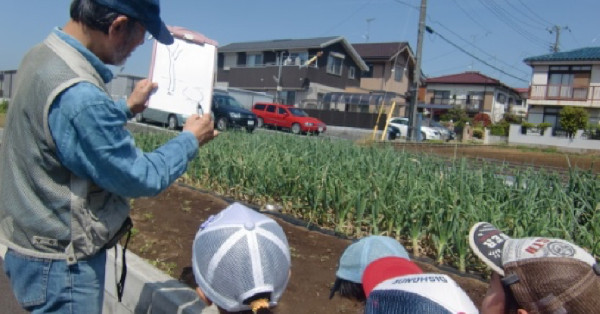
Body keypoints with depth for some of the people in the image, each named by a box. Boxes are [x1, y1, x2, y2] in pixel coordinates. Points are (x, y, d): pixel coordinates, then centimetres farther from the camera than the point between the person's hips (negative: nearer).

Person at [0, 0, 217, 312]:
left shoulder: (42, 55, -2)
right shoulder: (78, 95, -32)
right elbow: (141, 178, -21)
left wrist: (127, 107, 18)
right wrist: (190, 140, -8)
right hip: (61, 263, -9)